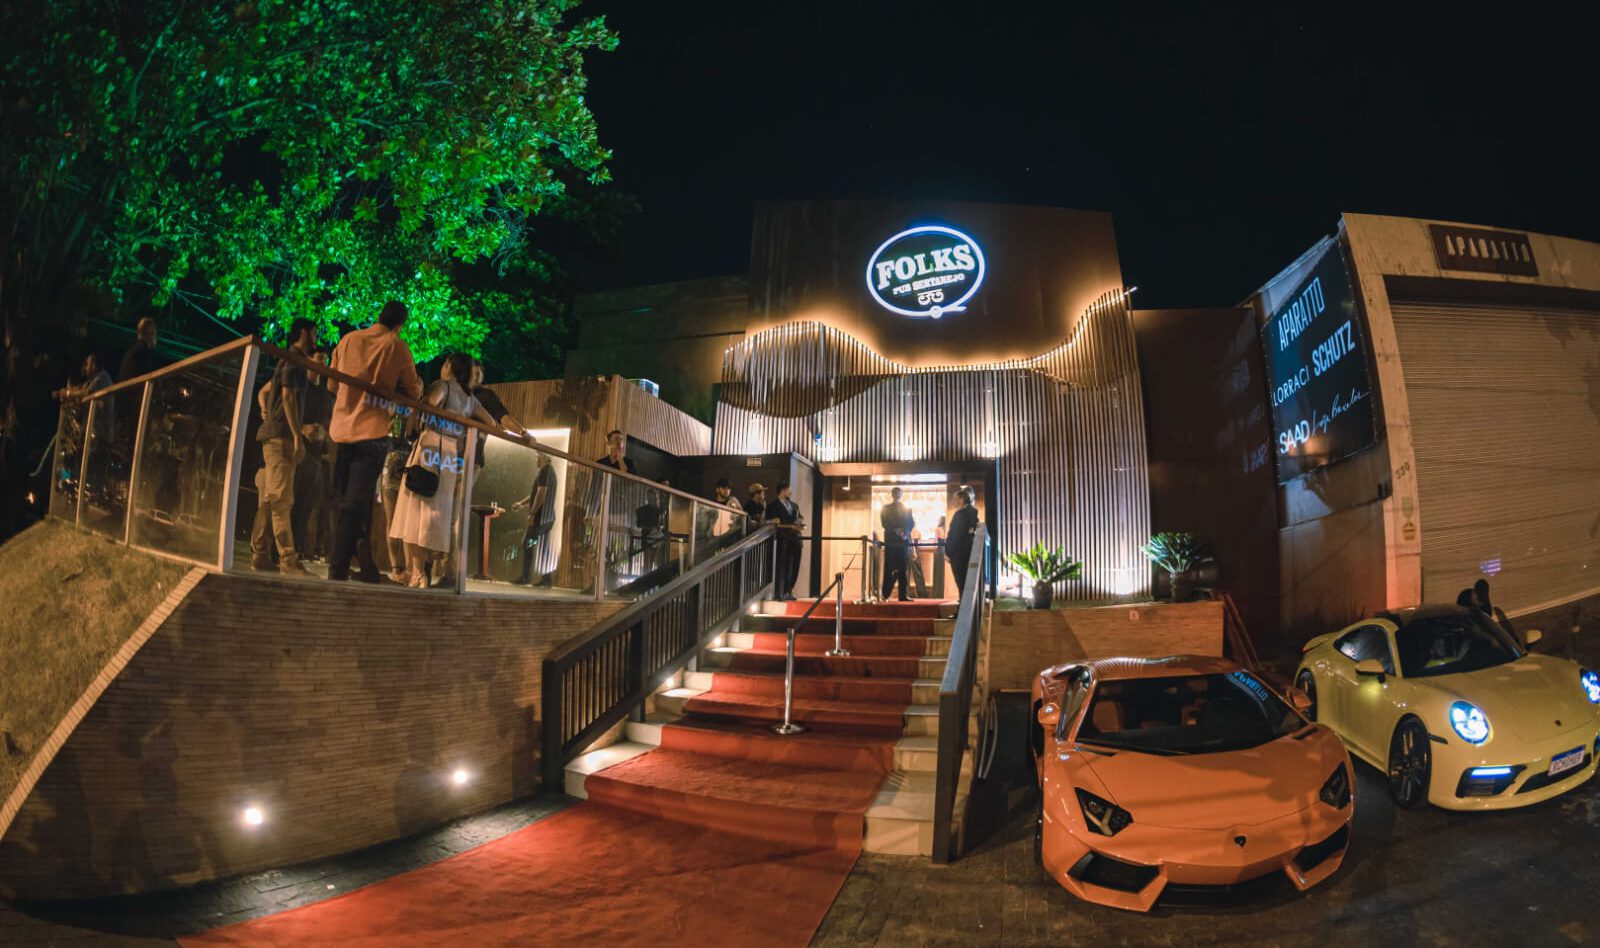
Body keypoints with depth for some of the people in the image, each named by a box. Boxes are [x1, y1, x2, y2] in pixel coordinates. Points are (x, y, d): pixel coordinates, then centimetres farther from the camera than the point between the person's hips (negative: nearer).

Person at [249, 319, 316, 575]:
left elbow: (266, 390, 31)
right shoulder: (294, 359, -6)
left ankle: (260, 555, 11)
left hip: (275, 436, 10)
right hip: (282, 435, -10)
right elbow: (288, 395, -16)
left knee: (269, 500, 9)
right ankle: (288, 560, -20)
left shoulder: (289, 360, 23)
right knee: (281, 500, -15)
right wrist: (297, 436, -21)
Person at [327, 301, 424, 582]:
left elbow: (332, 385, 17)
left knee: (341, 500, 13)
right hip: (372, 432, -4)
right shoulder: (398, 347, -2)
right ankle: (339, 566, -4)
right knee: (356, 502, -3)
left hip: (341, 430, 4)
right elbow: (413, 392, 2)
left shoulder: (348, 340, 10)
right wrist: (418, 382, 22)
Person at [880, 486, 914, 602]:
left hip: (904, 541, 2)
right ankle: (885, 594, -4)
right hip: (891, 541, -2)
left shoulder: (907, 508, 18)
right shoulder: (886, 508, 12)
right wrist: (895, 530, -14)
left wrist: (905, 532, -10)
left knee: (903, 568, -2)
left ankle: (904, 594, -1)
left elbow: (912, 523, 8)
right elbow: (884, 522, 0)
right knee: (889, 568, -5)